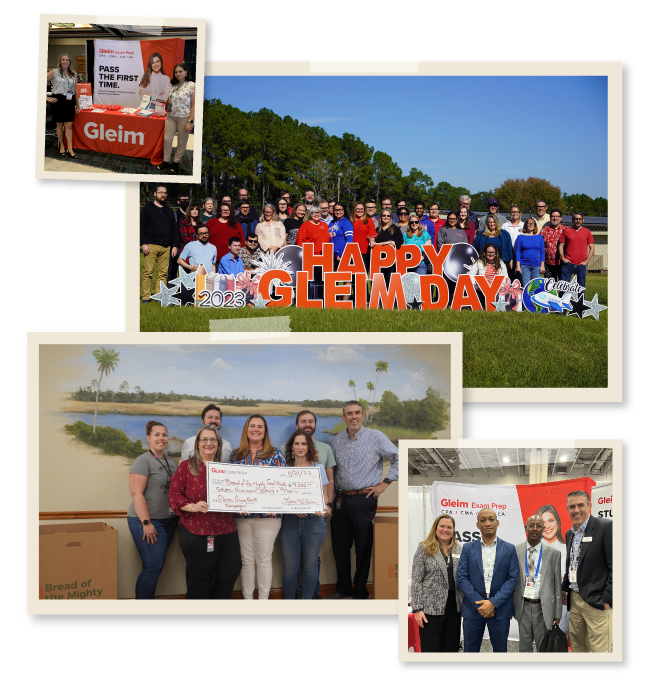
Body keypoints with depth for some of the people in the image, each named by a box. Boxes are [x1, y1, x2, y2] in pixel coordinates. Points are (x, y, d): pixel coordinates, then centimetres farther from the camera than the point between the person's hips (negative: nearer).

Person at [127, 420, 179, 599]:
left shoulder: (171, 462, 14)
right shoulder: (143, 461, -9)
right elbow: (137, 493, -16)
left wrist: (178, 517, 14)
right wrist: (146, 523, -20)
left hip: (168, 521, 7)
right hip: (148, 521, -7)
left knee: (157, 566, 8)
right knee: (153, 567, -9)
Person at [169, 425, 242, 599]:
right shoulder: (186, 466, 1)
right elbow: (173, 496, -3)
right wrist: (192, 507, -19)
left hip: (226, 531, 4)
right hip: (196, 532, -4)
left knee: (231, 571, 3)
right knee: (199, 579, 3)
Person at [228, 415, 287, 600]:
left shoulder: (275, 454, 3)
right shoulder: (236, 455, 9)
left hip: (267, 515, -2)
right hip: (241, 515, 2)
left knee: (264, 559, 3)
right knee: (246, 559, 8)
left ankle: (264, 599, 12)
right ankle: (247, 598, 17)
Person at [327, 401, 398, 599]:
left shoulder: (376, 437, -3)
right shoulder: (336, 441, 9)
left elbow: (399, 458, -1)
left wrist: (385, 482, -5)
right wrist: (333, 495, 9)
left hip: (364, 499, -4)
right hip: (341, 500, 4)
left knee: (363, 548, 1)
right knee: (339, 546, 9)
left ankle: (360, 592, 12)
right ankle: (343, 588, 23)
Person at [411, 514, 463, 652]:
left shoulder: (460, 549, 10)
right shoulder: (424, 549, 0)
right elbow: (416, 581, -3)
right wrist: (417, 609, -10)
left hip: (454, 608, 4)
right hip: (431, 609, -3)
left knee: (452, 648, 8)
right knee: (431, 649, -1)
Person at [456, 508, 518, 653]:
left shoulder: (509, 549, 4)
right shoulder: (468, 548, 6)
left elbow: (512, 578, -2)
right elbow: (461, 577, 0)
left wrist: (493, 603, -13)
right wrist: (479, 603, -10)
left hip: (500, 610, 0)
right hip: (473, 609, 0)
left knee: (500, 650, 7)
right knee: (470, 650, 4)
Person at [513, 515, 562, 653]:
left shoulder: (554, 554, 0)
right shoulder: (515, 551, 1)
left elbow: (557, 585, 2)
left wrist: (557, 614, 1)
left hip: (543, 607, -1)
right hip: (523, 606, 1)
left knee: (544, 647, 6)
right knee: (524, 646, 9)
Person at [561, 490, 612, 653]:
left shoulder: (606, 527, -10)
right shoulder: (570, 533, 14)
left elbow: (615, 566, -13)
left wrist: (607, 599, -15)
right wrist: (563, 589, 20)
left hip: (597, 602, -7)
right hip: (574, 600, 7)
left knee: (600, 651, -8)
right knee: (577, 647, 11)